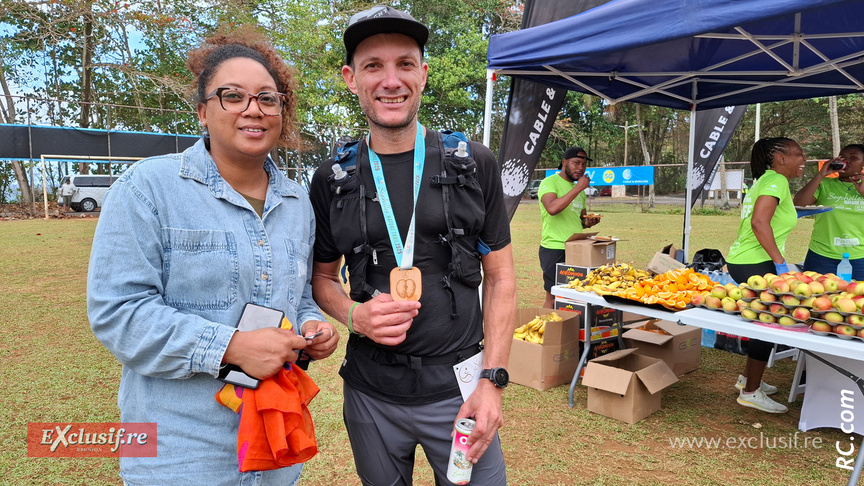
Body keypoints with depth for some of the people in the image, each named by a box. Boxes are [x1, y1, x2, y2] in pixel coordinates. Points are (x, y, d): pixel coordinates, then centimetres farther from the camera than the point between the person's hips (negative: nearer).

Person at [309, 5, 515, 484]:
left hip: (457, 390, -1)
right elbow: (322, 276, 10)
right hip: (370, 394, 2)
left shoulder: (473, 165, -3)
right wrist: (354, 315, -12)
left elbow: (500, 277, -1)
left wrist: (492, 380, -8)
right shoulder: (333, 180, 0)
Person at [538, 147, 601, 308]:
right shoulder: (549, 183, -6)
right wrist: (578, 188, -19)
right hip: (554, 248, -8)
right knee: (552, 298, -5)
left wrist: (588, 222, 6)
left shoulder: (579, 188, 20)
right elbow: (552, 208, -26)